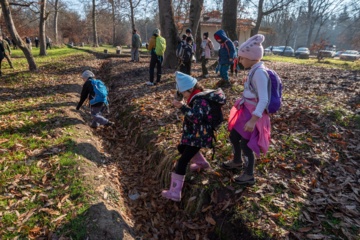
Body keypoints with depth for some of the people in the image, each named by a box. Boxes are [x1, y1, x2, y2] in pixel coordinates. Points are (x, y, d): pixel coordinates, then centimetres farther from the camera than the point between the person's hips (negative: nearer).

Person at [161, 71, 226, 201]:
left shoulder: (200, 100, -24)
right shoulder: (197, 97, 6)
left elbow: (197, 117, -39)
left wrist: (182, 107, -40)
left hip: (199, 136, -11)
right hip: (194, 134, 11)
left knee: (182, 161, -12)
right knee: (182, 147, 32)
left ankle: (175, 193, -6)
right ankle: (202, 163, 49)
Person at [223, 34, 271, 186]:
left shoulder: (259, 72, -23)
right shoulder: (254, 70, 5)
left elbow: (264, 100, -29)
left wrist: (253, 120, -35)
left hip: (253, 113, -9)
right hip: (246, 110, 9)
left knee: (246, 144, 3)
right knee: (234, 136, 21)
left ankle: (249, 176, 23)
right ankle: (237, 162, 45)